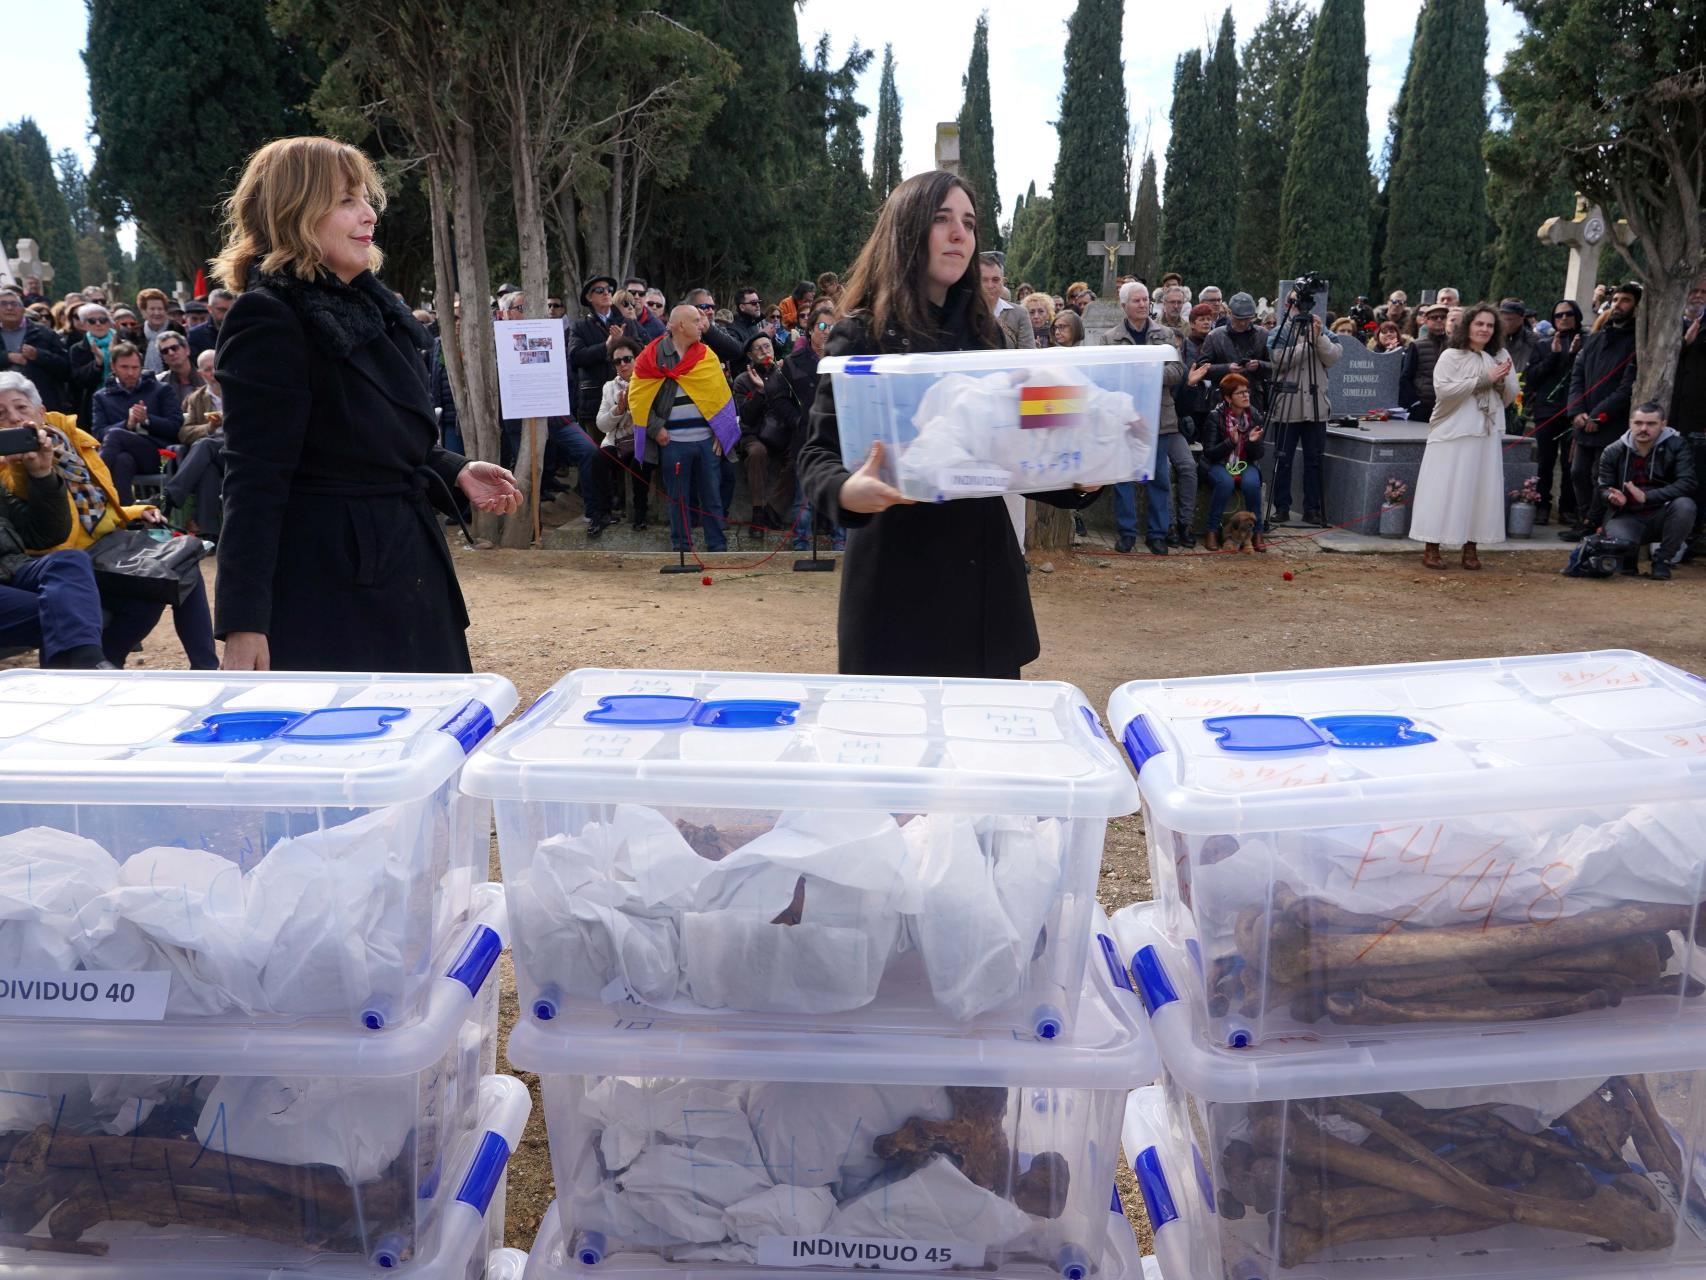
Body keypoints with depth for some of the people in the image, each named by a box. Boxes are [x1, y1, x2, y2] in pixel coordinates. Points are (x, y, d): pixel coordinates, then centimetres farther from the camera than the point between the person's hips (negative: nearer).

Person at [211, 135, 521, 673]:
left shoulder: (371, 306, 13)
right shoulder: (269, 321, -13)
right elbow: (254, 482, -18)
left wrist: (455, 473, 7)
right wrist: (242, 622, -20)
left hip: (406, 565, 9)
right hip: (326, 583, -9)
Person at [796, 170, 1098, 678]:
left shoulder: (984, 332, 10)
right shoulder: (861, 335, -4)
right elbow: (818, 455, -10)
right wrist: (847, 491, -32)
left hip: (985, 569, 5)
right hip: (899, 578, -4)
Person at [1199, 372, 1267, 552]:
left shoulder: (1254, 417, -1)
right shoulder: (1215, 417, -12)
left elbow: (1258, 455, 0)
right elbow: (1209, 453, -14)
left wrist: (1253, 442, -21)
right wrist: (1231, 442, -28)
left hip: (1245, 465, 2)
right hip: (1219, 465, -2)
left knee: (1252, 482, -31)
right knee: (1225, 481, -36)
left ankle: (1257, 532, -17)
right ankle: (1212, 531, -22)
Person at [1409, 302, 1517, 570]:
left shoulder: (1500, 357, 12)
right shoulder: (1451, 356, -2)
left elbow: (1509, 398, 13)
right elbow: (1443, 390, -16)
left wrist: (1502, 381, -8)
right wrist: (1484, 379, -15)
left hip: (1487, 435, 4)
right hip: (1453, 433, -4)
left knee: (1480, 489, 4)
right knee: (1444, 489, -4)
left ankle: (1470, 548, 10)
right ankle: (1431, 547, 0)